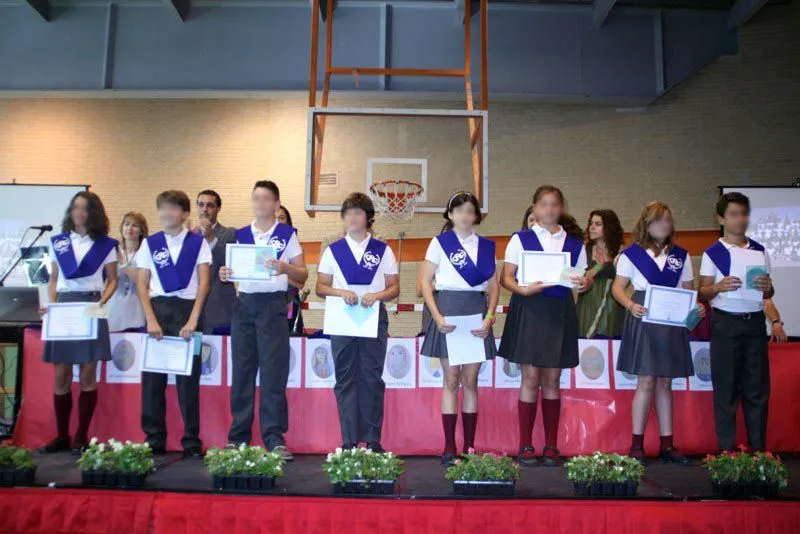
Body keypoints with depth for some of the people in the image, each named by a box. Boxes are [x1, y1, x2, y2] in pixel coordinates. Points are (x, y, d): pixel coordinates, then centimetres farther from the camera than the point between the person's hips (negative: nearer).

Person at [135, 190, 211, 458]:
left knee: (188, 377, 0)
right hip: (157, 309, 2)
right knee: (153, 375, 3)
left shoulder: (198, 242, 4)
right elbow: (142, 284, 6)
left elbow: (204, 282, -1)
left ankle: (192, 441, 8)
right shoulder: (150, 243, 9)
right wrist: (151, 319, -6)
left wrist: (193, 319, -10)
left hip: (187, 309, -2)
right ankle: (154, 439, 13)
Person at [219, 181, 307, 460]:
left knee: (273, 371, -5)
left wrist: (286, 269, -17)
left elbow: (303, 276, 3)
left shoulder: (287, 234, 6)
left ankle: (274, 437, 0)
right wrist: (224, 275, -6)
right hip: (244, 303, 3)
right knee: (242, 371, 3)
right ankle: (238, 435, 11)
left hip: (273, 304, -3)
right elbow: (233, 268, 16)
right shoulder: (241, 235, 15)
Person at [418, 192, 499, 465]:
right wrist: (437, 316, -10)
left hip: (477, 314, 2)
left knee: (470, 381, 5)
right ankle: (449, 447, 6)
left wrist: (489, 317, -4)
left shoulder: (486, 246, 12)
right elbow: (425, 281, 0)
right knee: (451, 380, 0)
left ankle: (469, 446, 12)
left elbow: (493, 286, 11)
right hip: (447, 312, -2)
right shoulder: (440, 242, 5)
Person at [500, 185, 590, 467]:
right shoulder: (520, 239, 6)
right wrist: (522, 289, -19)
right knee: (531, 378, -3)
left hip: (560, 311, 2)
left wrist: (585, 283, -12)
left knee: (552, 380, 7)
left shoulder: (575, 244, 14)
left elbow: (583, 277, 11)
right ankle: (525, 445, 7)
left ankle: (551, 445, 15)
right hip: (529, 308, -2)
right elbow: (506, 277, 1)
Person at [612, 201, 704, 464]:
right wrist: (630, 305, -21)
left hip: (672, 323, 4)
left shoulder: (681, 255, 13)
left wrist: (697, 307, -8)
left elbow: (689, 290, 13)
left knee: (665, 383, 9)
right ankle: (637, 444, 2)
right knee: (647, 381, -6)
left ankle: (667, 444, 15)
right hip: (644, 320, -4)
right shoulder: (632, 254, 1)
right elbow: (618, 287, -2)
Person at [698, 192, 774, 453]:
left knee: (758, 387, 6)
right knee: (726, 387, 2)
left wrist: (767, 287, -8)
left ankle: (758, 448, 16)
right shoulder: (713, 253, 1)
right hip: (726, 322, -3)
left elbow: (768, 293, 15)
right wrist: (718, 287, -22)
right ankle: (726, 449, 10)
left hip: (755, 322, 3)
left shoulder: (759, 251, 11)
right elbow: (703, 293, -1)